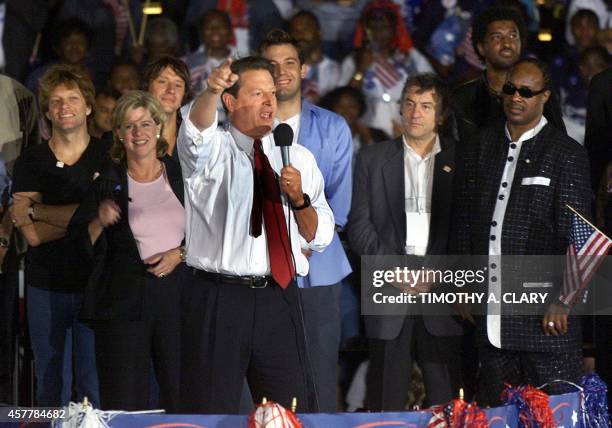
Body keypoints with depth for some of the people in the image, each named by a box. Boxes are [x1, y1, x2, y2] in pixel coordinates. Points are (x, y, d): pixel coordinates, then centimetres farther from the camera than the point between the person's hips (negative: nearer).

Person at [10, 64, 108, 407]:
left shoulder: (108, 159, 0)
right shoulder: (31, 162, 4)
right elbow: (32, 235, -7)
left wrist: (35, 212, -10)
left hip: (96, 285, -2)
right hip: (47, 286, 2)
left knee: (95, 386, 0)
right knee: (51, 387, 8)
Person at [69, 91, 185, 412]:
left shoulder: (181, 175, 8)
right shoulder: (108, 183, 6)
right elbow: (83, 244, 7)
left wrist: (180, 254, -6)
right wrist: (99, 222, -12)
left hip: (177, 297, 1)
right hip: (124, 300, -1)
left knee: (182, 398, -1)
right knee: (124, 404, -3)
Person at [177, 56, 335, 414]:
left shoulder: (298, 158, 14)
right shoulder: (212, 150, 3)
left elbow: (320, 237, 13)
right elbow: (197, 127, -23)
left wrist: (299, 198, -7)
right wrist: (212, 90, -44)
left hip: (280, 298, 3)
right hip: (217, 300, -3)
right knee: (212, 413, -2)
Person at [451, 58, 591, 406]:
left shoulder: (568, 154, -4)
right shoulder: (483, 146, 12)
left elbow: (574, 234, -7)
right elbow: (465, 219, 14)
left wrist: (562, 300, -12)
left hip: (545, 311, -5)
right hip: (490, 308, 5)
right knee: (496, 411, 7)